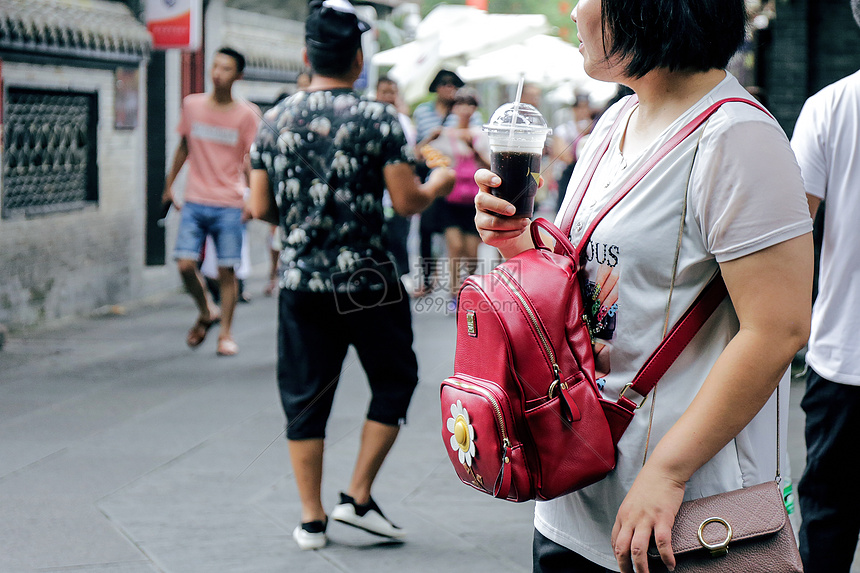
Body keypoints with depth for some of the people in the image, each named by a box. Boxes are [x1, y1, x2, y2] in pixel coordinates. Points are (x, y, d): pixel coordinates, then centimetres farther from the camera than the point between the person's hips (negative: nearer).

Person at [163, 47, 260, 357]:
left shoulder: (246, 114, -2)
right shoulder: (192, 105, 5)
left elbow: (250, 160, 0)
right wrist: (169, 184, 20)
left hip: (229, 205, -2)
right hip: (194, 202, 2)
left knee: (226, 270, -1)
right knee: (185, 264, -8)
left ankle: (226, 334, 13)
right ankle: (206, 312, 19)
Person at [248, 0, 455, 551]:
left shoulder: (275, 121, 2)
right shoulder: (378, 119, -10)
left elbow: (261, 208, 4)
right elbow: (407, 201, -12)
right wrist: (438, 184, 9)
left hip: (301, 281, 4)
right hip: (368, 281, -3)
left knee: (306, 396, 10)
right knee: (394, 381, 15)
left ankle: (311, 518, 13)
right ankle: (358, 497, 11)